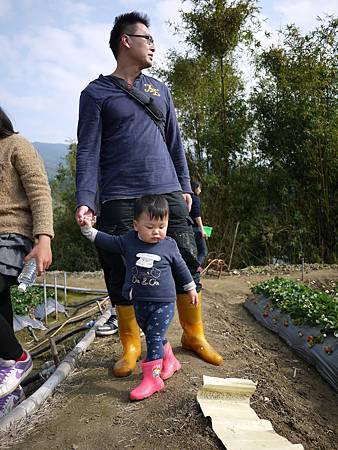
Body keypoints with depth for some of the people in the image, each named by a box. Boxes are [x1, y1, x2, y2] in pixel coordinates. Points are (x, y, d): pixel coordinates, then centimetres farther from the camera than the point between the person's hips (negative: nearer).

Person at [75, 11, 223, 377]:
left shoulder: (159, 89, 19)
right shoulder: (96, 93, 6)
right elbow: (88, 150, -3)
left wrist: (184, 187, 11)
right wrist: (85, 200, -16)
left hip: (167, 192, 4)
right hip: (119, 199, -3)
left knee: (186, 263, 3)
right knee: (122, 273, 0)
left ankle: (193, 335, 21)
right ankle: (130, 345, 18)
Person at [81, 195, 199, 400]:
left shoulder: (169, 245, -7)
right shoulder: (128, 241, -5)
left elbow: (180, 267, 6)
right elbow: (107, 241, 6)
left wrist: (191, 288, 15)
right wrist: (88, 229, -5)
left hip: (164, 302, -4)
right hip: (140, 302, 4)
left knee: (154, 337, -8)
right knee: (154, 337, 18)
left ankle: (152, 378, 0)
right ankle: (169, 360, 41)